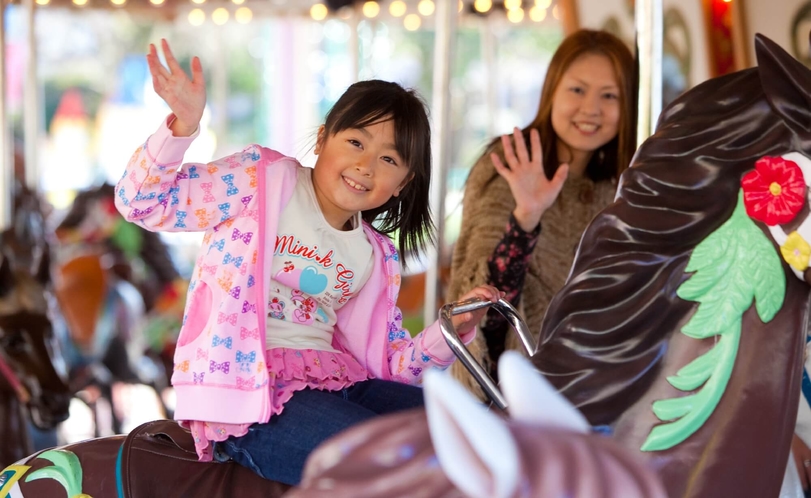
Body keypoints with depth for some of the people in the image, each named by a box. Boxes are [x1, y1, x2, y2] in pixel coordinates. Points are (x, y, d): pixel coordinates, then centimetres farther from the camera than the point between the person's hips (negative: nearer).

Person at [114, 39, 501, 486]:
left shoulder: (377, 258, 16)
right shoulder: (260, 179, -1)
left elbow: (388, 361, 16)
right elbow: (142, 203, -7)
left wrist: (451, 331, -2)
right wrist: (181, 127, -24)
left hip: (334, 380, 7)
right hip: (248, 392, -7)